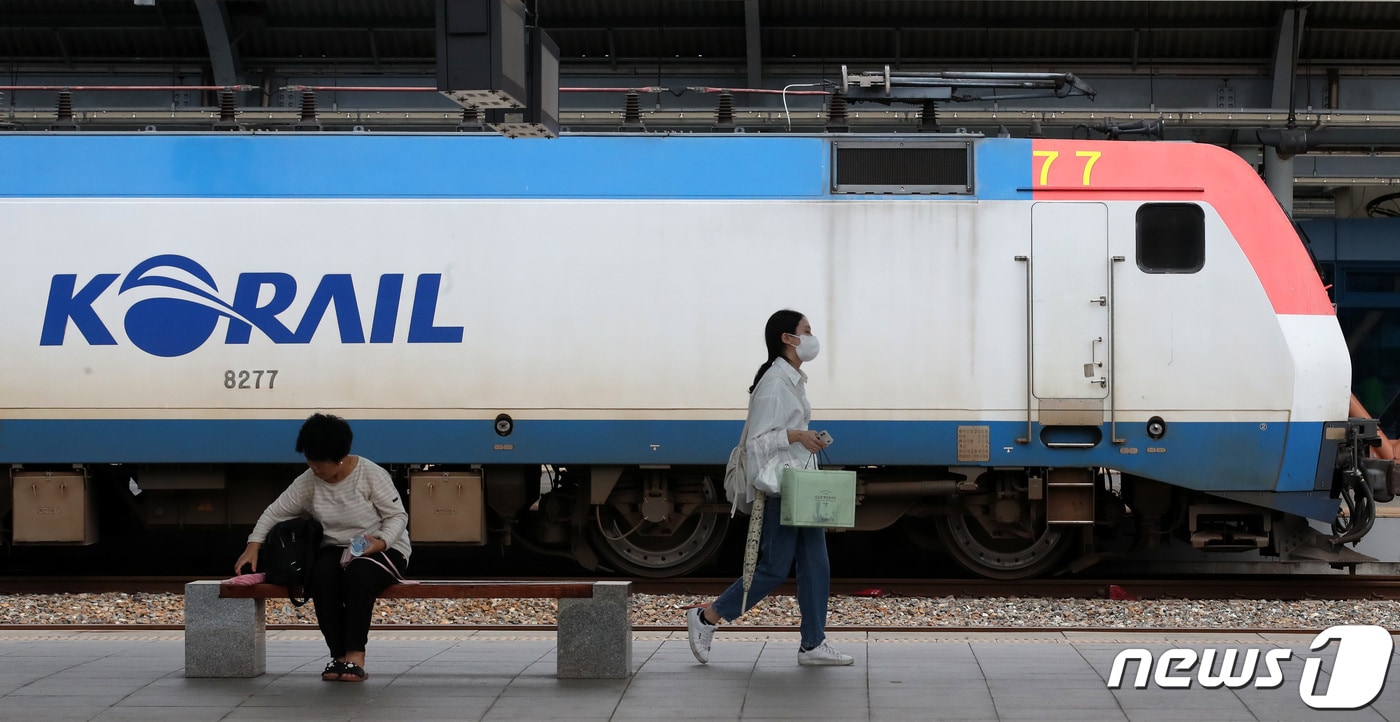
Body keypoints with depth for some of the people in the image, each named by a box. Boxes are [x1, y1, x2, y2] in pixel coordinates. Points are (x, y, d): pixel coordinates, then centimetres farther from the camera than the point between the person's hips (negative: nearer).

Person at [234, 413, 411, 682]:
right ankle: (339, 655, -28)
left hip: (382, 550, -4)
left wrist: (381, 543, -28)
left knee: (358, 574, -38)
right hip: (336, 550, 4)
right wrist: (253, 547, -4)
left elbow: (398, 516, -10)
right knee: (320, 576, -32)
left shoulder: (371, 475, -12)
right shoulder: (308, 481, 0)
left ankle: (355, 656, -35)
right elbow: (275, 512, 6)